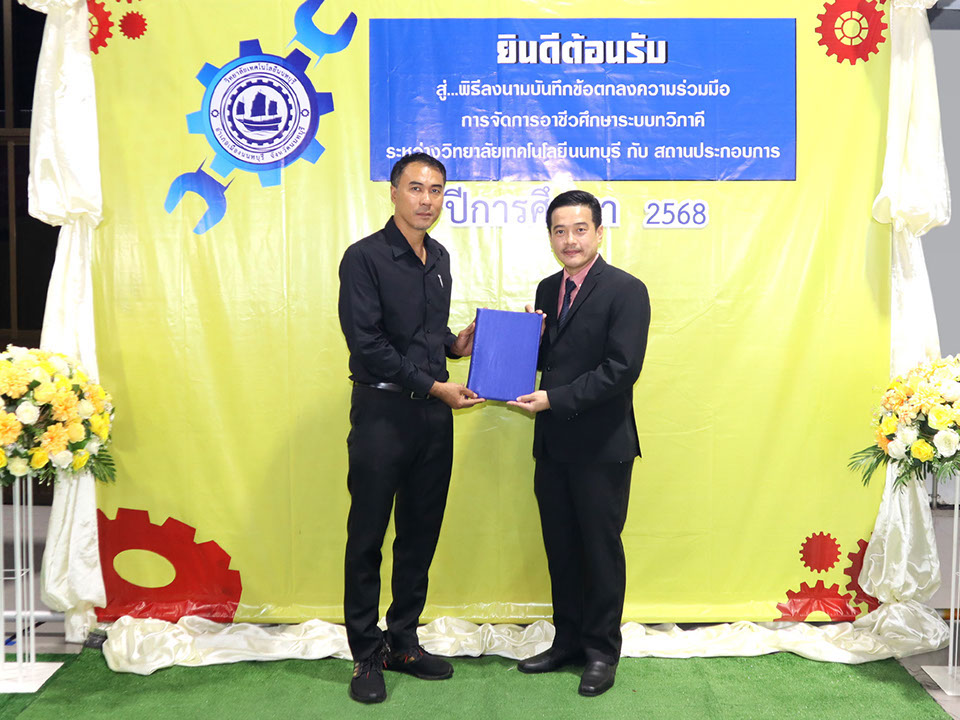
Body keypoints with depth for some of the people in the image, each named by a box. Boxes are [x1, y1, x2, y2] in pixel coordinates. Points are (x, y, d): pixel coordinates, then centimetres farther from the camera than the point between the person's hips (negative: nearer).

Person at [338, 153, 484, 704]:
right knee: (368, 536, 3)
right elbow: (367, 343, -15)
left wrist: (455, 344, 3)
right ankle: (367, 655, 17)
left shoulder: (440, 258, 13)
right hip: (383, 411, -6)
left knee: (422, 533, 12)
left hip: (434, 414, 7)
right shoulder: (366, 257, -9)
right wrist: (433, 385, -16)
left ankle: (404, 642, 27)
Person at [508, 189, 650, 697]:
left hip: (601, 445, -6)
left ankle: (602, 651, 23)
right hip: (553, 442, 6)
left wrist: (554, 398, -21)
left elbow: (621, 369, -19)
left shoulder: (626, 290, -11)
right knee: (560, 547, 16)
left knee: (601, 547, 7)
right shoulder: (547, 289, 11)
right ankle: (568, 640, 32)